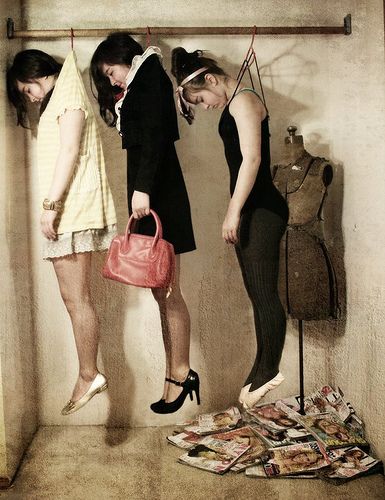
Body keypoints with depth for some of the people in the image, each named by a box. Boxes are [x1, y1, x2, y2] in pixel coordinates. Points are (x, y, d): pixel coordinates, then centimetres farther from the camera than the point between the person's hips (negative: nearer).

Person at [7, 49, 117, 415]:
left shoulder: (69, 93, -1)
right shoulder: (58, 101, 26)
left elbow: (69, 151, -14)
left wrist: (51, 204, -18)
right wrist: (53, 206, 13)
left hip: (71, 209, -9)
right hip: (67, 212, 9)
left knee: (75, 298, -7)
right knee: (74, 298, 7)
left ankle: (88, 375, 0)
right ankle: (88, 374, 12)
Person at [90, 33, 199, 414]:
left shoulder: (150, 74, 0)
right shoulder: (134, 90, 27)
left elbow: (156, 135, -15)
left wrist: (143, 188, -23)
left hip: (158, 195, -9)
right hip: (146, 193, 9)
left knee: (167, 292, -6)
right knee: (161, 292, 6)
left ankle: (180, 373, 3)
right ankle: (177, 374, 11)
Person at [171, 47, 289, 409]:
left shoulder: (243, 100, -8)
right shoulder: (233, 106, 20)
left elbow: (251, 158, -17)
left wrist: (233, 212, -17)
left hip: (261, 211, -9)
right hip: (250, 212, 9)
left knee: (264, 294, -5)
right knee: (258, 295, 11)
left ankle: (267, 371, 3)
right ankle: (263, 370, 19)